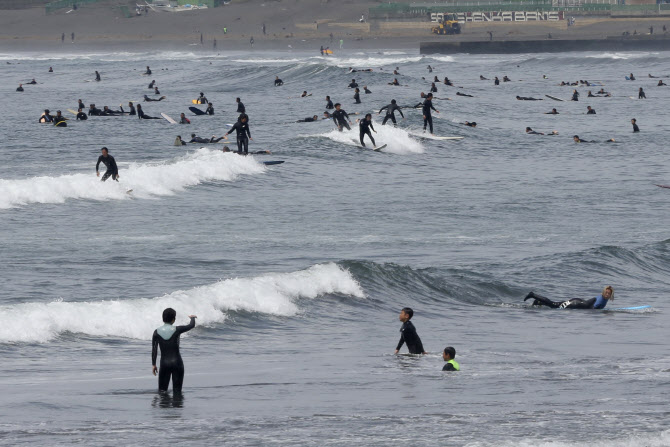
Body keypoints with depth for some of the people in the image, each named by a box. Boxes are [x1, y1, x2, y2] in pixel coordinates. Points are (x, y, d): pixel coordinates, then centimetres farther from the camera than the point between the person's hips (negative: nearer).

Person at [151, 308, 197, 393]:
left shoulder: (157, 332, -4)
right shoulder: (177, 330, -9)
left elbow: (154, 350, -2)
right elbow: (191, 325, 7)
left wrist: (153, 364, 6)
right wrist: (192, 318, 29)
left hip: (164, 364, 1)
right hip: (177, 362, -1)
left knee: (162, 390, 8)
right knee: (177, 391, 6)